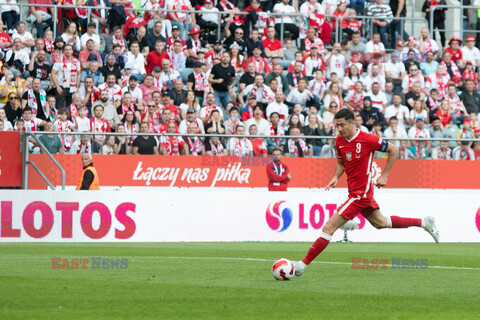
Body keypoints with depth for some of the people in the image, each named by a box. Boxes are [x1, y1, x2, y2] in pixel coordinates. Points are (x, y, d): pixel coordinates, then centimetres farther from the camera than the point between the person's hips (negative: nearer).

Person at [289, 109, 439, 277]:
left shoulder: (367, 139, -19)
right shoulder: (340, 141, 2)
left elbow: (393, 150, -7)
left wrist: (384, 175, -7)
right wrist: (336, 177, -1)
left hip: (360, 193, -9)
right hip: (355, 192, 9)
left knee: (329, 228, -11)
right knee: (380, 223, 25)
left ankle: (303, 264, -8)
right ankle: (423, 222, 37)